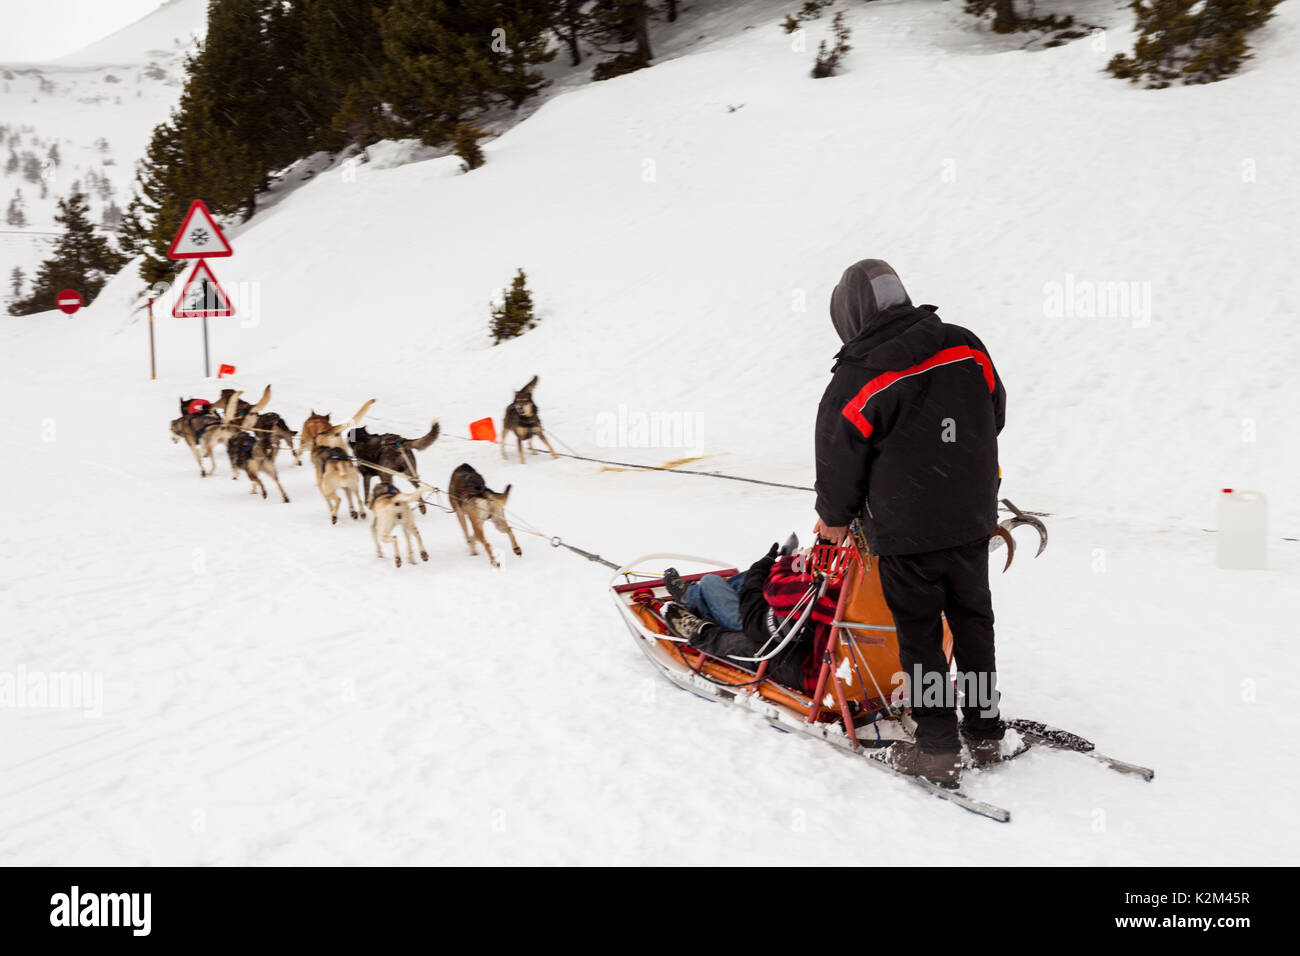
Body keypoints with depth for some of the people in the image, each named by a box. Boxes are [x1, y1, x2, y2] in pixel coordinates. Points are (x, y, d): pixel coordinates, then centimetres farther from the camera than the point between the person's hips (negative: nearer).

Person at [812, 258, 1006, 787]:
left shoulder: (857, 379, -16)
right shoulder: (965, 347, -2)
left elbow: (841, 460, -7)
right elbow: (995, 414, 11)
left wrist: (835, 517, 12)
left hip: (906, 531, -5)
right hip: (973, 520, 5)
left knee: (920, 637, 8)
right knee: (973, 624, 19)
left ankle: (938, 749, 15)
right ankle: (986, 733, 29)